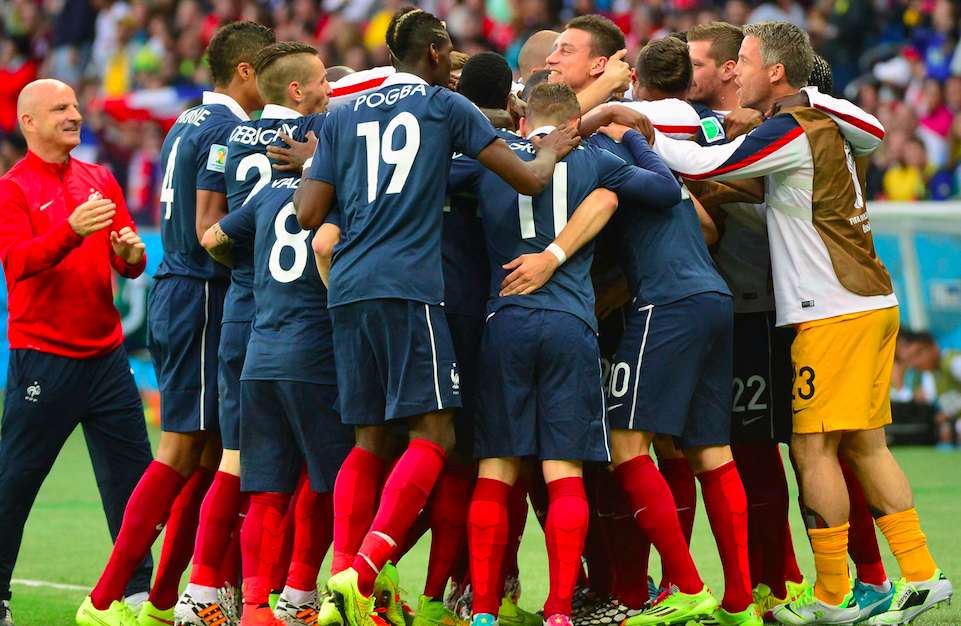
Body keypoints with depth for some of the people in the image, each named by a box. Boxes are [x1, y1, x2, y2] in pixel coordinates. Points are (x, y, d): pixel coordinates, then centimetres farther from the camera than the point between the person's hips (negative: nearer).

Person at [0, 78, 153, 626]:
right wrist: (73, 231, -33)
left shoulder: (100, 180, 14)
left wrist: (131, 254, -11)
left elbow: (129, 259, 13)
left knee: (133, 473, 3)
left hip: (105, 351, 6)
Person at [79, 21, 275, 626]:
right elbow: (208, 228, -18)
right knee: (182, 450, -8)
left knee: (206, 450, 11)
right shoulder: (227, 131, -13)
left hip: (175, 291, 10)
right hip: (202, 296, -10)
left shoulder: (186, 124, 17)